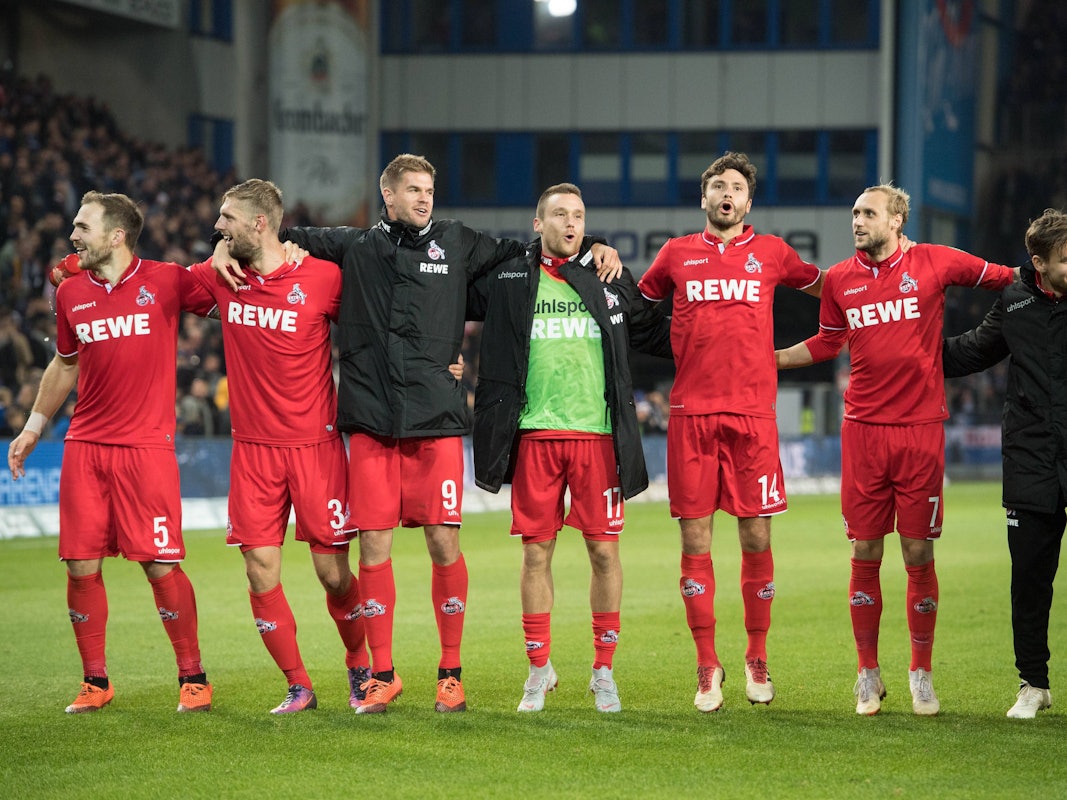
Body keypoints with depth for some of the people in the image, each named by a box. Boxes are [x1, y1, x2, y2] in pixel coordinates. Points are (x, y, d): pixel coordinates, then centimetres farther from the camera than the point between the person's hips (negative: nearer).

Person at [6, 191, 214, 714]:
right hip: (84, 446, 4)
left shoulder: (166, 282, -4)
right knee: (82, 567, 1)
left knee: (160, 565, -6)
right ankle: (95, 681, 14)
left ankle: (192, 677, 9)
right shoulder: (71, 293, 9)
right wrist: (34, 426, 23)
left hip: (146, 445, -4)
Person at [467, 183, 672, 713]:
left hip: (597, 433, 0)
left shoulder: (610, 282, 10)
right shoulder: (507, 281, 7)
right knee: (536, 551, 3)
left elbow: (653, 332, 22)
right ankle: (539, 667, 15)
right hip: (534, 434, 0)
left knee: (604, 550, 0)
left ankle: (603, 670, 11)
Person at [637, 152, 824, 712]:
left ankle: (757, 659, 15)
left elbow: (822, 286, 31)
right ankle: (707, 666, 7)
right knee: (695, 540, -1)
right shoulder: (677, 254, 12)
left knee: (756, 537, 0)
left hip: (753, 413, 0)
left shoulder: (770, 252, 12)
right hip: (691, 412, 0)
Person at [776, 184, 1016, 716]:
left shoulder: (934, 263, 0)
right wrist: (766, 358, 16)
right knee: (865, 556, 2)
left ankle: (922, 674, 13)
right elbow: (827, 343, 22)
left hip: (920, 428, -2)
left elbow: (1006, 278, 13)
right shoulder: (839, 280, 7)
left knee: (919, 556, 0)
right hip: (863, 430, 2)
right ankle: (868, 675, 13)